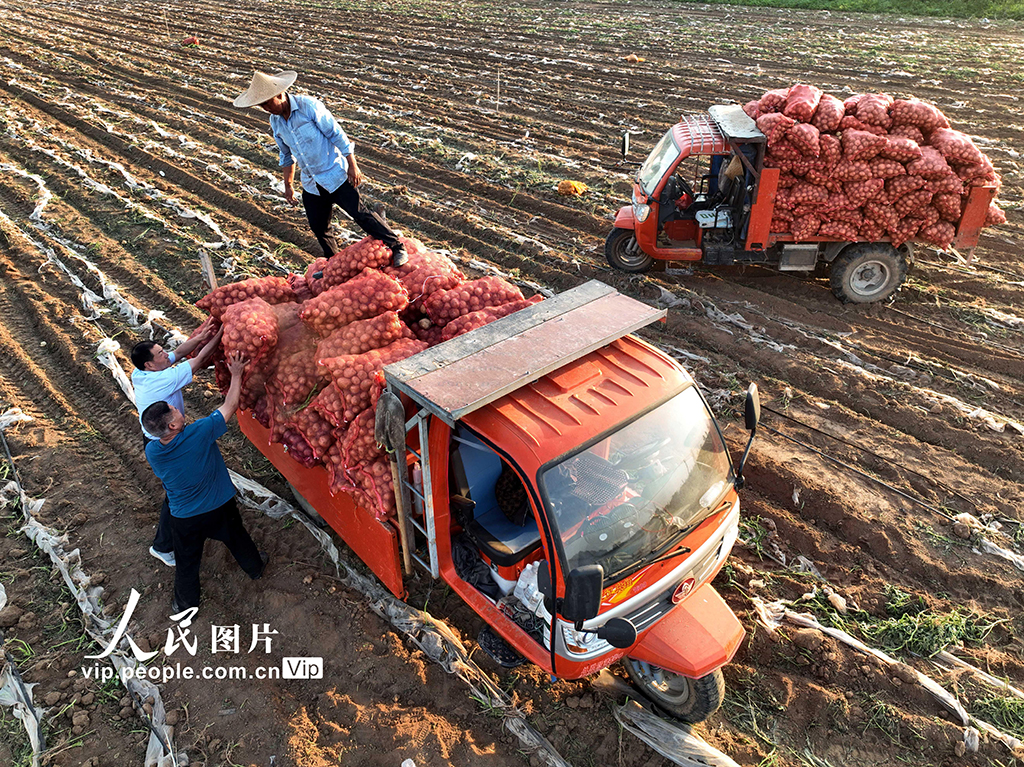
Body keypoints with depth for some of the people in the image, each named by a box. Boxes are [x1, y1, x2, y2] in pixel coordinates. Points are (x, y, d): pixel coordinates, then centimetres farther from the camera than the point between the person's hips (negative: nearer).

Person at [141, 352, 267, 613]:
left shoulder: (152, 451, -21)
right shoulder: (200, 433, -33)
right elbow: (230, 407, -19)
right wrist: (236, 375, -7)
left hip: (184, 518, 1)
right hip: (220, 507, -1)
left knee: (187, 563, 23)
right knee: (237, 539, 28)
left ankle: (185, 604, 44)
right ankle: (255, 567, 55)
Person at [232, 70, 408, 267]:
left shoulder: (308, 106, -16)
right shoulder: (275, 121, 3)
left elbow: (337, 134, -13)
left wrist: (352, 165, -14)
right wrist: (288, 185, 20)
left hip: (335, 175, -6)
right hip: (311, 184, 6)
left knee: (360, 214, -9)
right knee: (319, 228, 10)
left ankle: (397, 248, 2)